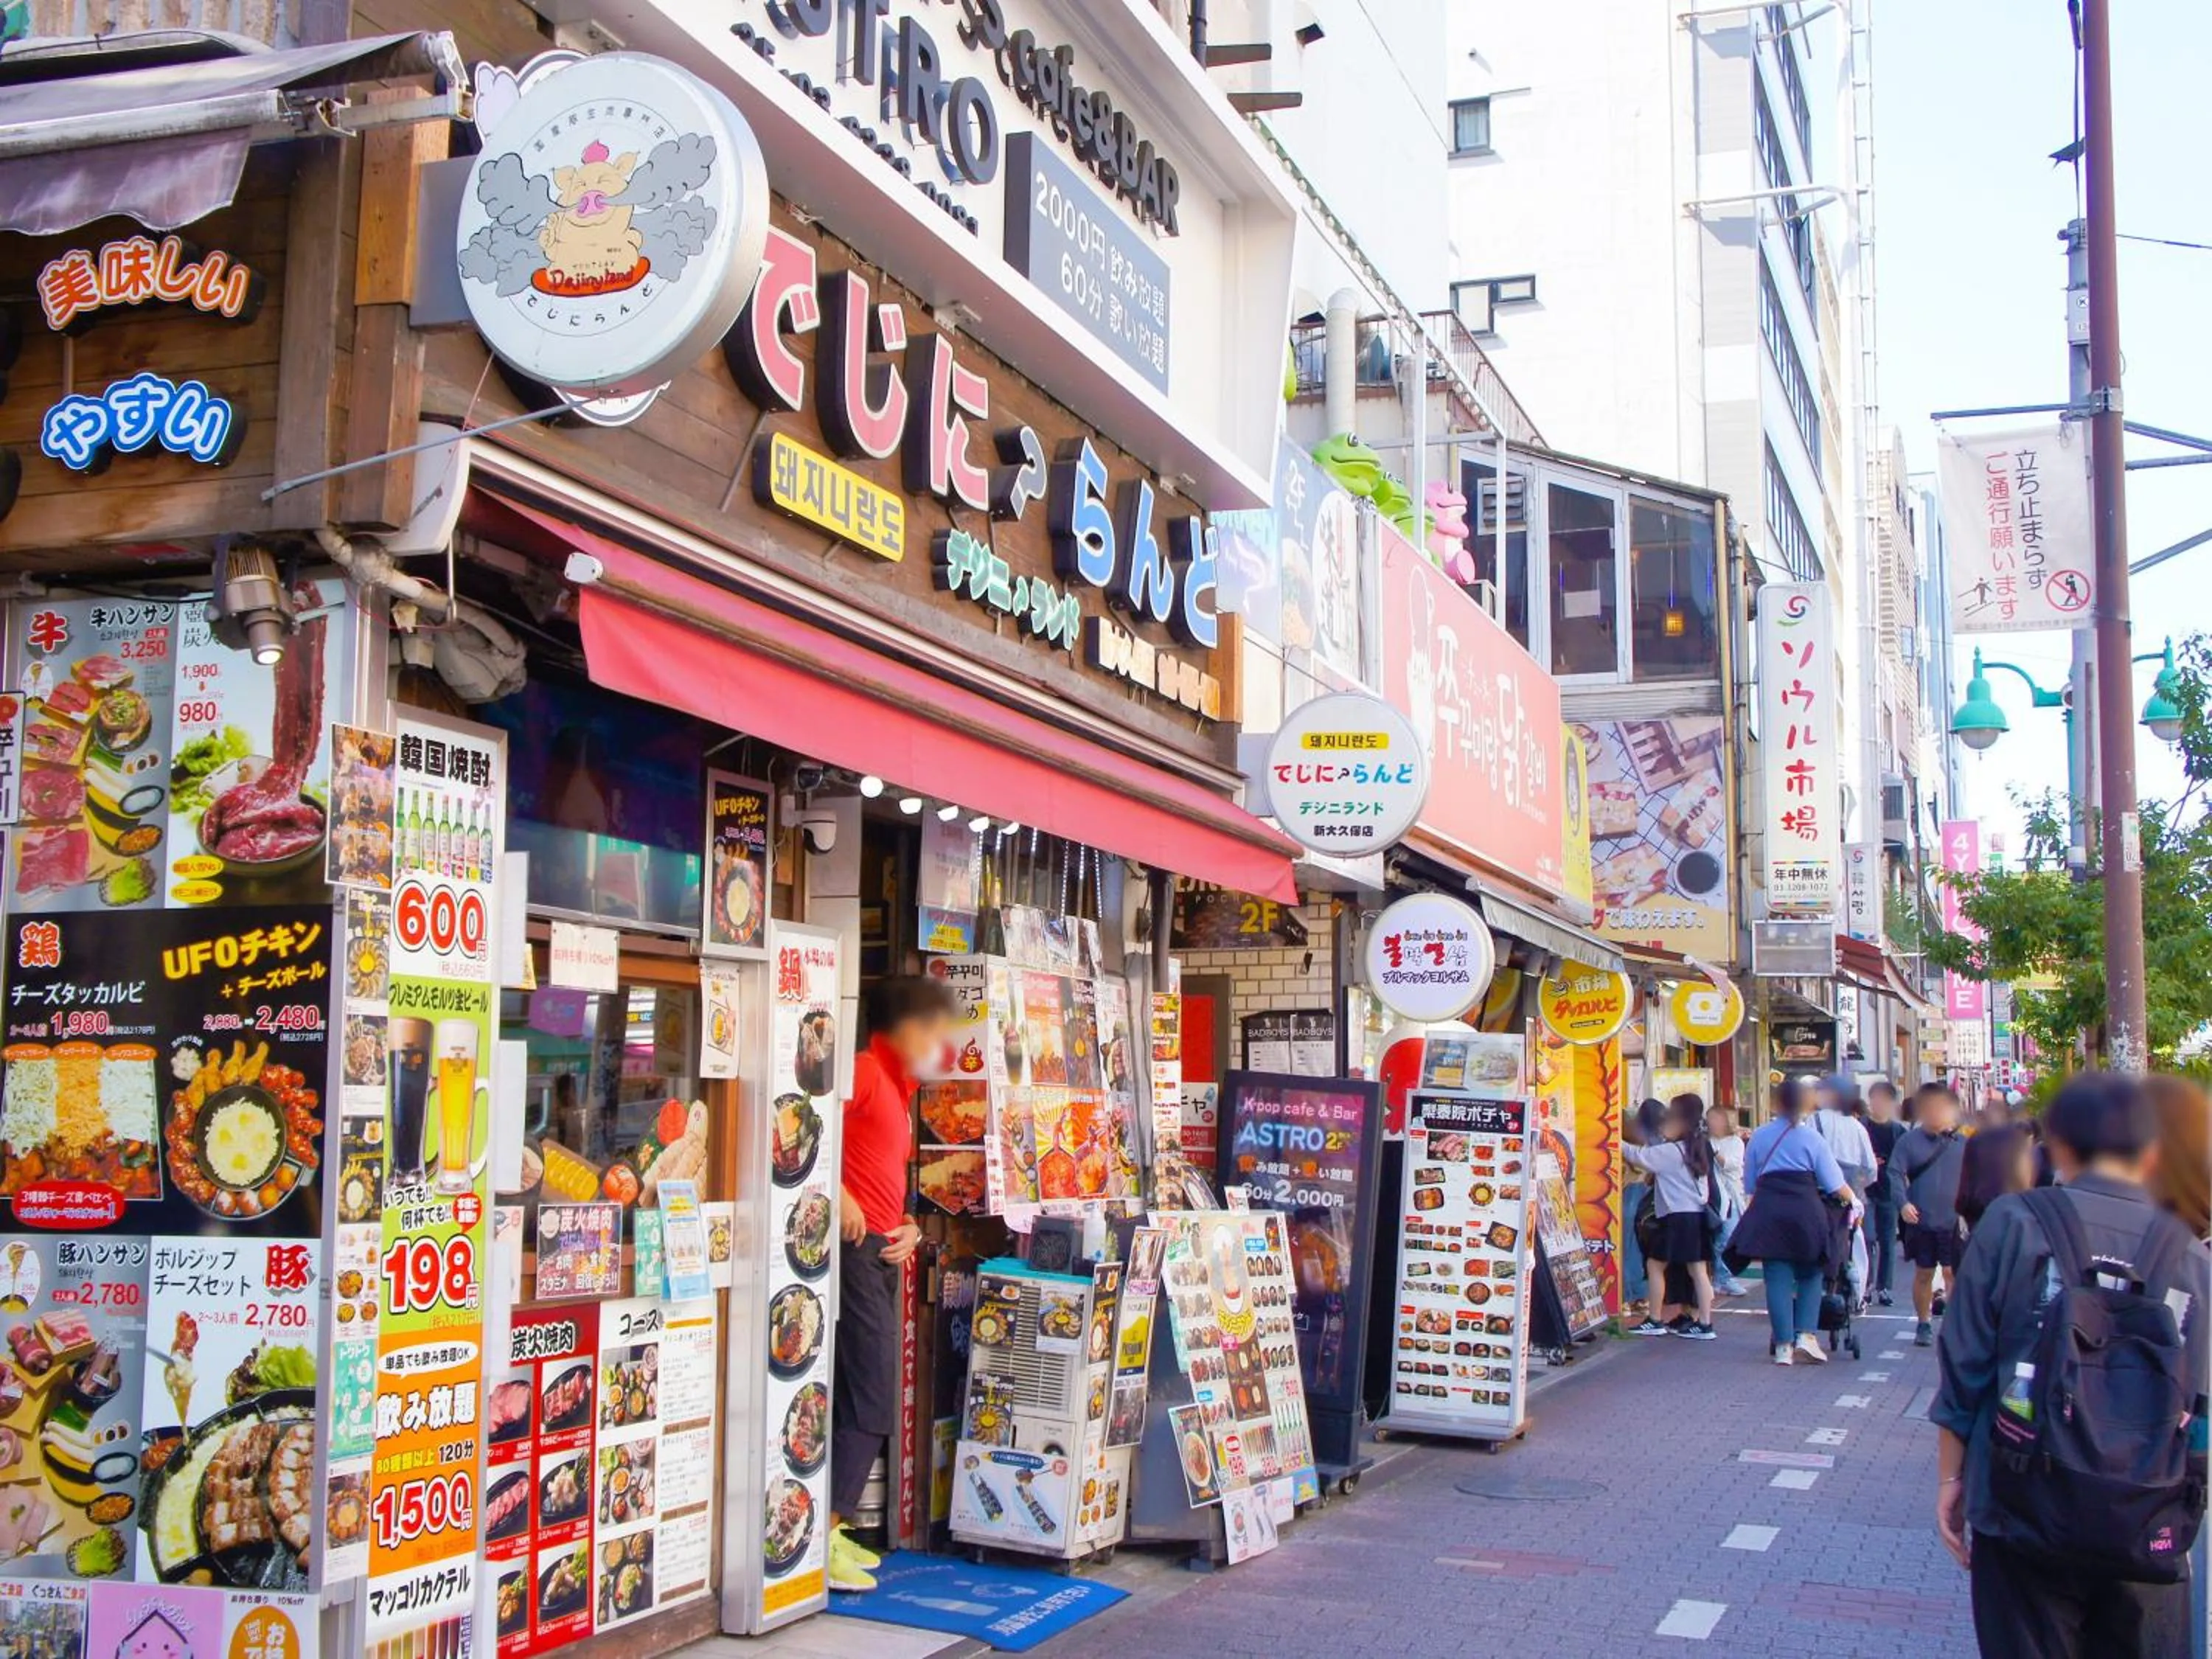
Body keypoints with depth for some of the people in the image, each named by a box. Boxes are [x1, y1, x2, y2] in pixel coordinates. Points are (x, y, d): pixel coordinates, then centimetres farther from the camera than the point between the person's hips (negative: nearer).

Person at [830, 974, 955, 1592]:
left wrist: (909, 1228, 8)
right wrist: (839, 1195, -24)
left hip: (884, 1255, 10)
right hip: (856, 1248, -10)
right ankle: (822, 1535, -8)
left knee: (871, 1403, 12)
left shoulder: (900, 1093, 21)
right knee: (869, 1401, -11)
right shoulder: (866, 1072, -9)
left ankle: (830, 1530, 17)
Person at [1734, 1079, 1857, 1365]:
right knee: (1810, 1276, 14)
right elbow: (1834, 1183, 2)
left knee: (1778, 1278, 3)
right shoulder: (1811, 1137, 1)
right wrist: (1853, 1200, 19)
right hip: (1805, 1211, -2)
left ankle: (1783, 1345, 1)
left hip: (1767, 1211, 2)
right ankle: (1806, 1336, 1)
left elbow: (1750, 1183, 11)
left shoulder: (1759, 1137, 9)